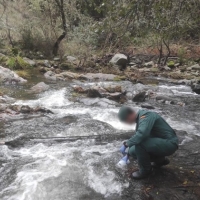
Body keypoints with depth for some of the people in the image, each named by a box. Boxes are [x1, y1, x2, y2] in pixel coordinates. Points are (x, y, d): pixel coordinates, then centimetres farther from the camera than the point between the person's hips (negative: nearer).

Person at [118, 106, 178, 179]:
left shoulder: (146, 116, -20)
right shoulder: (139, 118, 9)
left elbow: (142, 135, -37)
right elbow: (137, 137, 22)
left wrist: (126, 144, -25)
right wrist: (128, 154, 27)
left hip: (169, 144, -10)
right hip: (161, 143, 10)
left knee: (139, 143, -28)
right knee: (133, 151, 0)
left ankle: (145, 169, -4)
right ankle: (160, 160, 17)